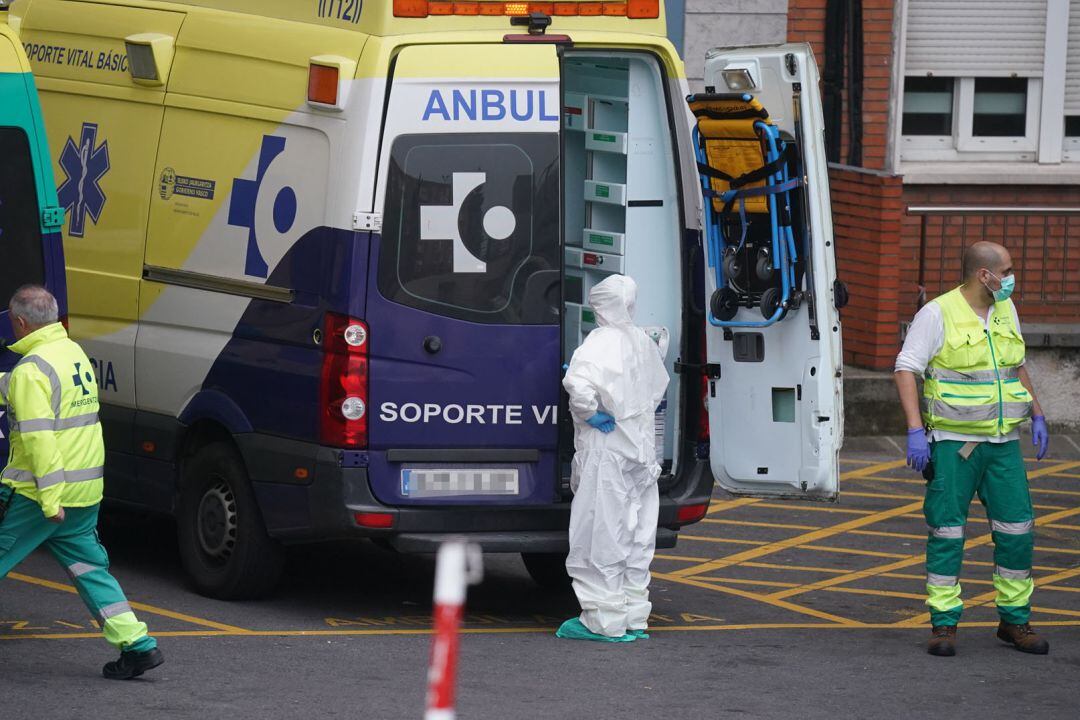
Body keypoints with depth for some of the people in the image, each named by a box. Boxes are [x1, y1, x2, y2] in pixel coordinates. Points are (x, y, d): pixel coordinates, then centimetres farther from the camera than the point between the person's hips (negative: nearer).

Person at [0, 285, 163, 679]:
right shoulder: (74, 352, 12)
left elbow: (39, 437, -23)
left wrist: (50, 498, -25)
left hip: (37, 493, -8)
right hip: (85, 491, 8)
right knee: (89, 567, 11)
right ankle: (136, 644, 3)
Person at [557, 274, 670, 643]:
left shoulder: (601, 343, -16)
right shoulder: (643, 342, 9)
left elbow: (578, 383, -34)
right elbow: (659, 386, 27)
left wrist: (591, 415, -19)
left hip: (606, 450, -8)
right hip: (642, 452, 8)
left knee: (601, 534, -3)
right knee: (636, 536, 13)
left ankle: (604, 622, -2)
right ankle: (634, 618, 19)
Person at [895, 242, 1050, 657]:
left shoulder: (1005, 311, 11)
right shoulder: (938, 314, -9)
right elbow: (906, 370, -11)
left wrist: (1037, 416, 18)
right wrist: (915, 431, -19)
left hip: (1003, 442, 6)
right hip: (953, 443, -6)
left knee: (1017, 531, 3)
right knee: (946, 533, -2)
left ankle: (1015, 621, 14)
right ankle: (943, 624, 5)